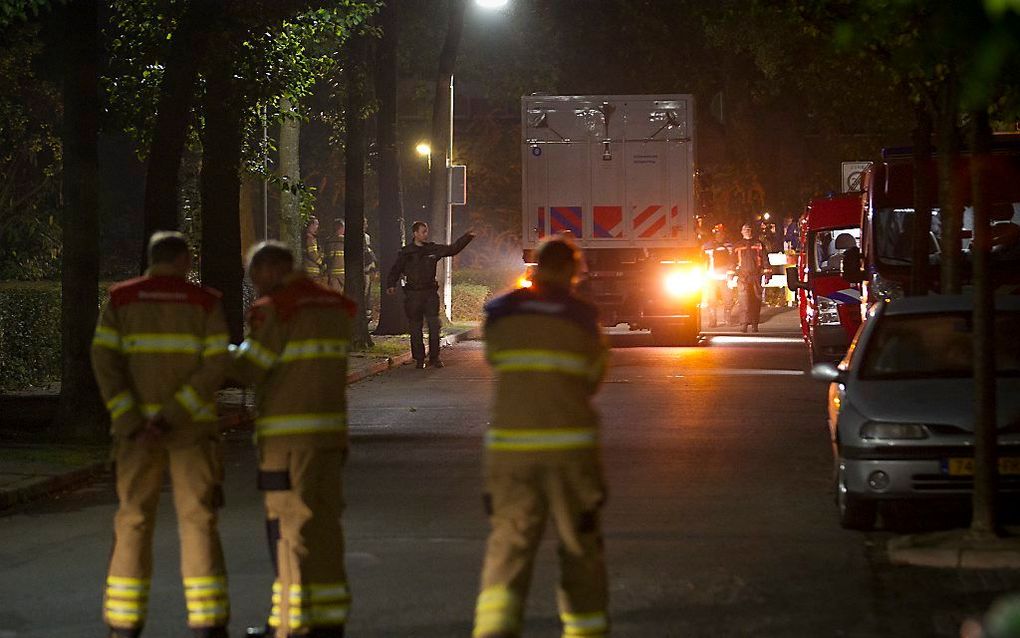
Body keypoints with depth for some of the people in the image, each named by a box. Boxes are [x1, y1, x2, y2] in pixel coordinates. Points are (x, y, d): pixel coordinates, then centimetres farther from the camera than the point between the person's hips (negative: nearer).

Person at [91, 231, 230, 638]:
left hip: (136, 428, 1)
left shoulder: (121, 299, 3)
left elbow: (104, 361, -7)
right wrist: (173, 416, -14)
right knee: (197, 520, 1)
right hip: (192, 426, -1)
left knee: (134, 522, 7)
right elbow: (217, 367, -10)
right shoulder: (205, 302, -1)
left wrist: (129, 422, -12)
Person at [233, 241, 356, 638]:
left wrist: (243, 350, 12)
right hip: (331, 427, 7)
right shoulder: (335, 307, 13)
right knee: (324, 522, 11)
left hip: (289, 436, -7)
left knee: (291, 524, -3)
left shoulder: (275, 310, -10)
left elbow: (248, 371, -8)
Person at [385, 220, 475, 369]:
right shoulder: (406, 252, 1)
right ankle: (419, 359, 11)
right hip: (413, 294, -2)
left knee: (434, 326, -7)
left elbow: (453, 249, 15)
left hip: (430, 292, 2)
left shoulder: (434, 249, 9)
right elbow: (396, 270, 2)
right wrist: (391, 285, -13)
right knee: (416, 328, 2)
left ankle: (434, 358, 2)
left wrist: (467, 237, 7)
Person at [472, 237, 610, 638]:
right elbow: (592, 379, 8)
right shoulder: (583, 317, -2)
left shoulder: (501, 312, 3)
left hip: (509, 445, 1)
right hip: (570, 446, -1)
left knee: (509, 544, 0)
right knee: (580, 545, 14)